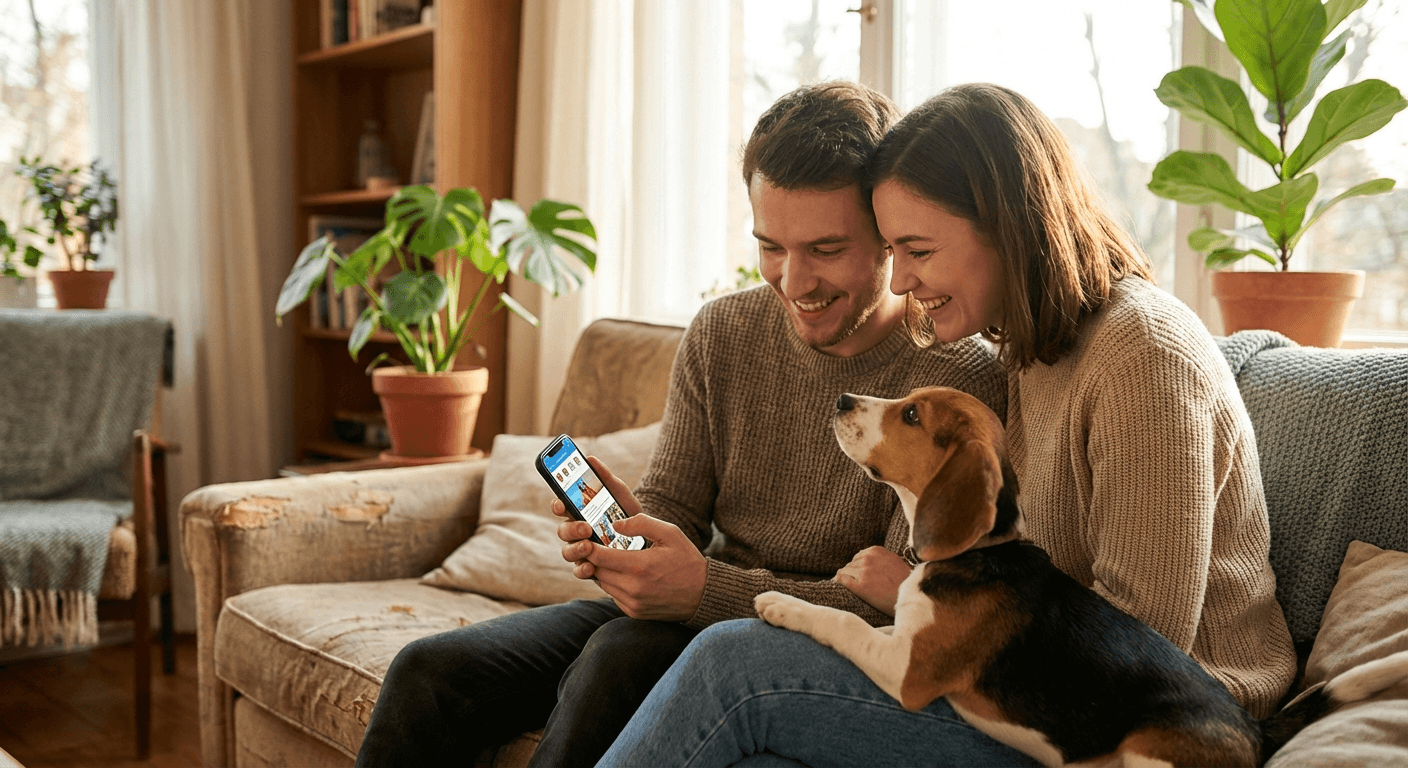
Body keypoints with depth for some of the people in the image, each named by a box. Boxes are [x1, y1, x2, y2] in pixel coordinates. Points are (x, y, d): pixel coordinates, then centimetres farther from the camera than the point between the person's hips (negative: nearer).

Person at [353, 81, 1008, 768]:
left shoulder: (961, 380, -16)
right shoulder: (721, 336, 2)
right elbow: (672, 505, 6)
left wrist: (708, 589, -32)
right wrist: (623, 524, -20)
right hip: (696, 617, 6)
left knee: (624, 655, -34)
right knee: (426, 674, -9)